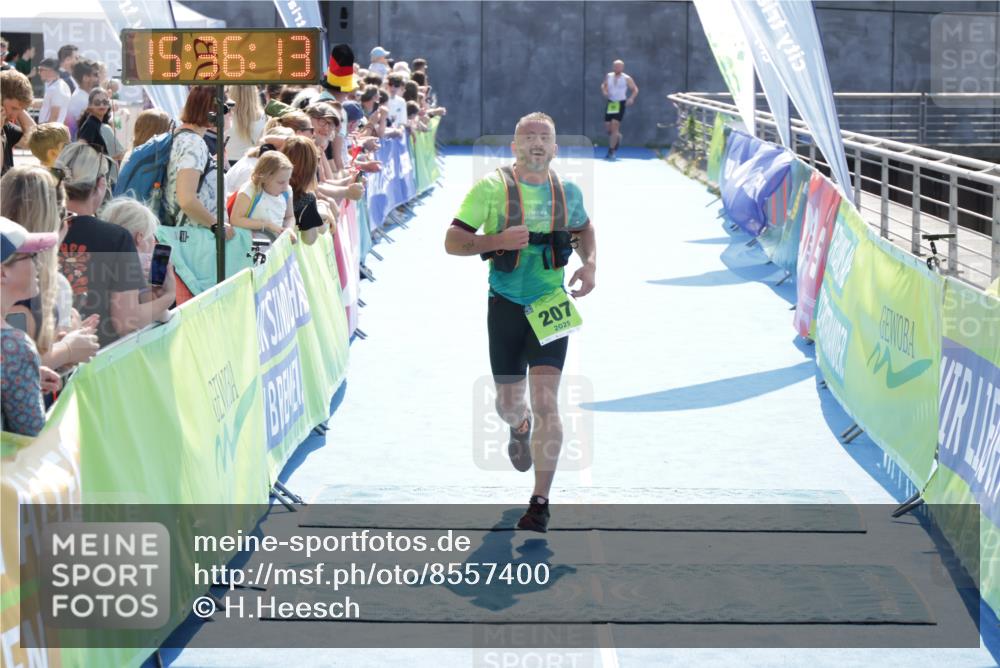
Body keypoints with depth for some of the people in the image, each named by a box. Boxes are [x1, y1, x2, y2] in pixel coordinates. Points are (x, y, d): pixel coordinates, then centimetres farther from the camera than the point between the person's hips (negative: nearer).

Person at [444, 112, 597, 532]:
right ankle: (520, 427, 51)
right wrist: (498, 240, -23)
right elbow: (452, 241, -8)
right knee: (508, 403, 10)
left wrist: (590, 264, 3)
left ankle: (541, 502, -3)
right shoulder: (491, 188, -7)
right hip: (506, 305, 0)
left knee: (545, 402, -12)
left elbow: (583, 229, 23)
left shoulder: (568, 193, 2)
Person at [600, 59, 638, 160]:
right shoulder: (608, 76, 5)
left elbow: (635, 89, 3)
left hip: (620, 104, -4)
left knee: (615, 125, -14)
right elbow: (603, 85, 20)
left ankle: (611, 151, -10)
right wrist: (604, 91, -3)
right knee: (607, 128, 5)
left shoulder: (626, 79, -4)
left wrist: (631, 98, -14)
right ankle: (618, 137, 40)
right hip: (610, 103, 4)